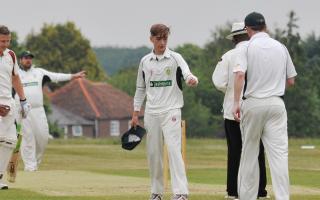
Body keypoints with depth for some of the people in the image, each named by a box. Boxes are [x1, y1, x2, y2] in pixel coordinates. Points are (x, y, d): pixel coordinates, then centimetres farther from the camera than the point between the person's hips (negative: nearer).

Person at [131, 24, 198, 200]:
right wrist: (136, 112, 11)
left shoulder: (175, 58, -1)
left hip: (171, 111, -4)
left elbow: (187, 74, -17)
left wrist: (192, 80, -41)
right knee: (153, 153, 7)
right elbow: (141, 88, 15)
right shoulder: (145, 62, 9)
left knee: (174, 149, -15)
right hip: (151, 113, 4)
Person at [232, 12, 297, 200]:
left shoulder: (247, 48, -3)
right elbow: (291, 81, 11)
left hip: (253, 104, -1)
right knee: (279, 153, -5)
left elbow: (240, 74, -19)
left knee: (249, 153, 10)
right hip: (276, 104, 1)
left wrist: (236, 102, -18)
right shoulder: (281, 47, 7)